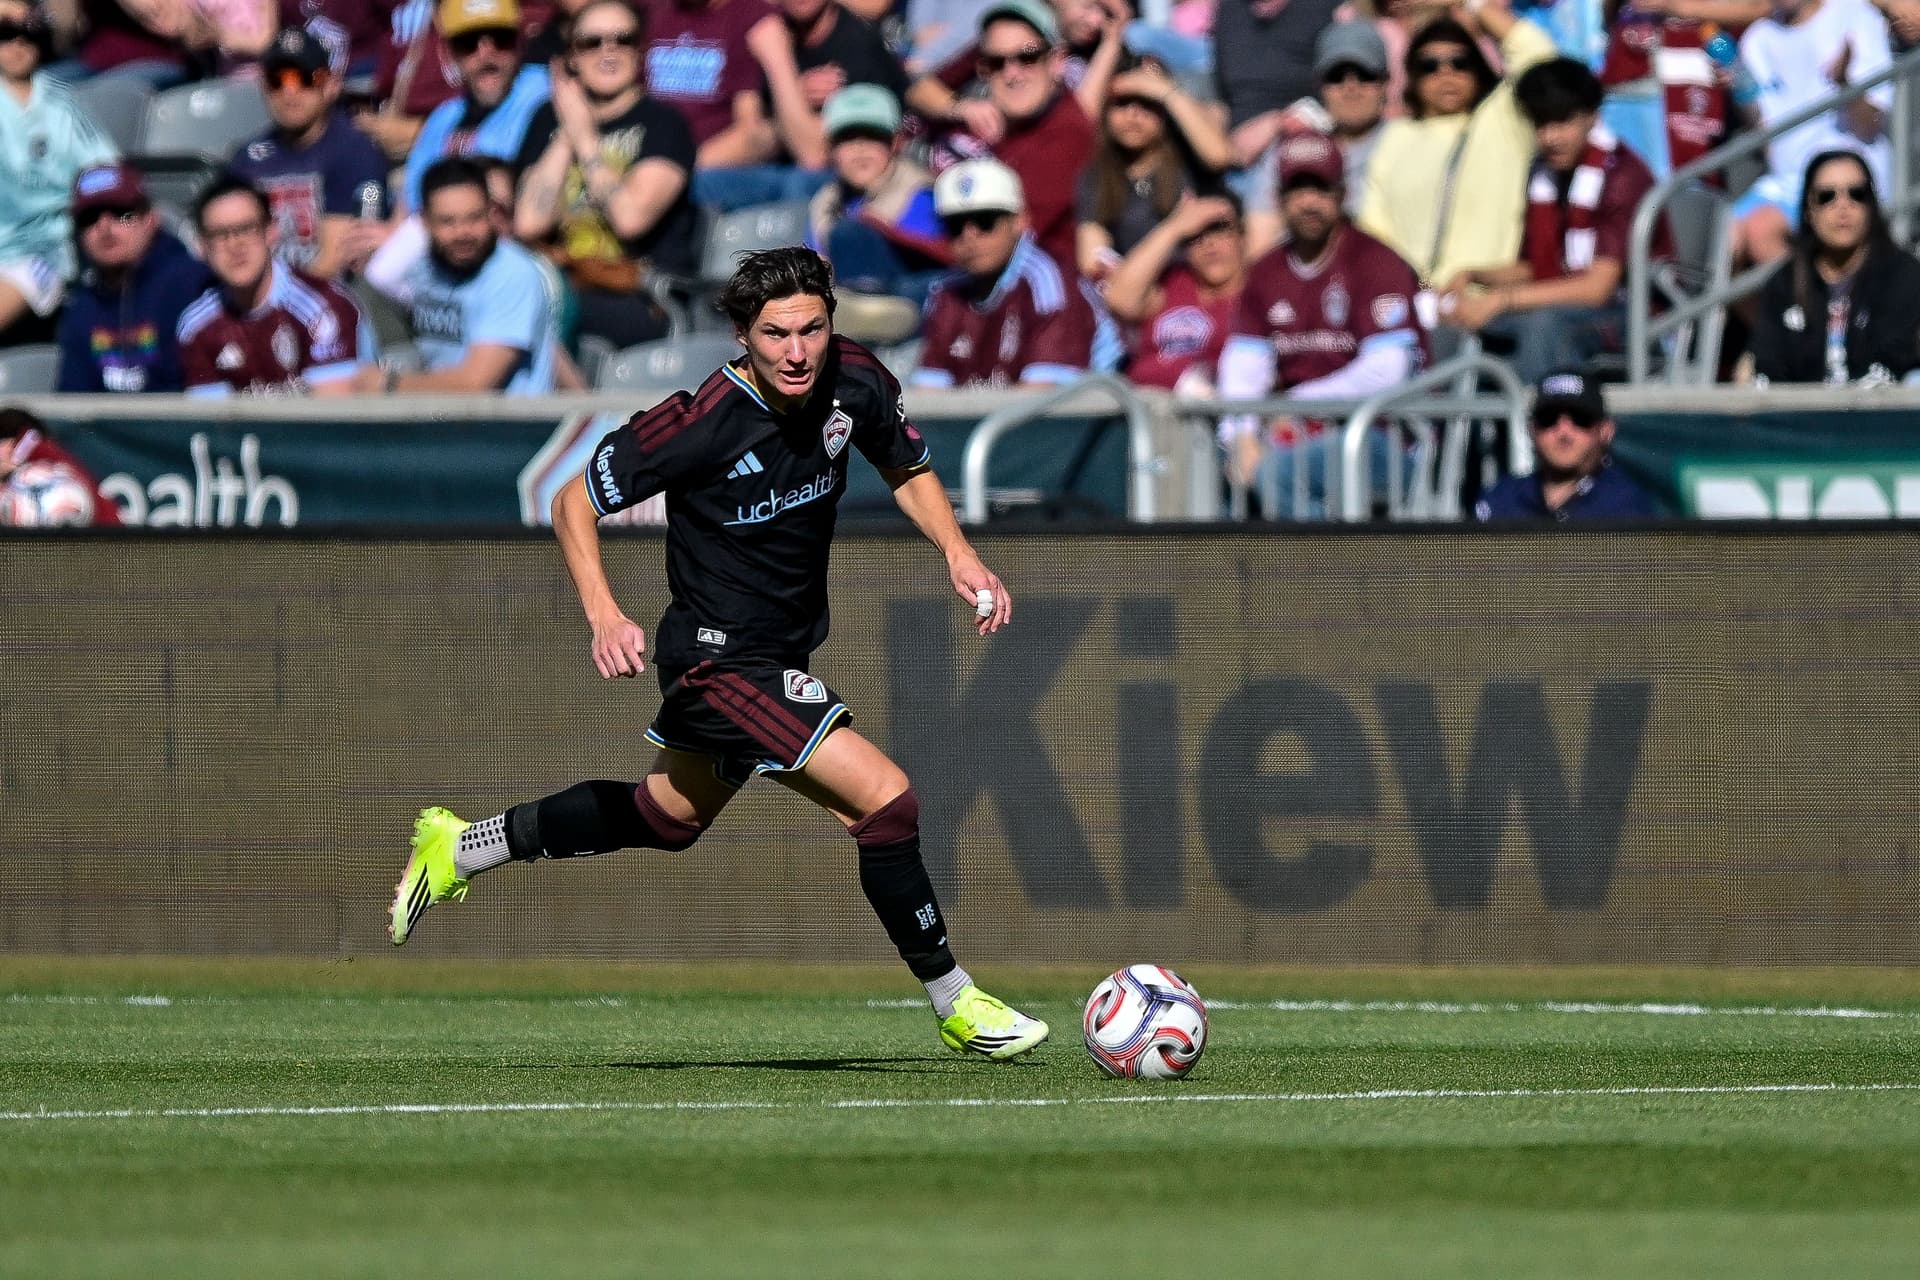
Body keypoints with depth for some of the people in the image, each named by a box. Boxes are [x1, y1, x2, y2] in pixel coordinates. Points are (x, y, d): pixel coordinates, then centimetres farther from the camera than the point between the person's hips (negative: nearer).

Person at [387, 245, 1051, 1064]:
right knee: (884, 801, -17)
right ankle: (956, 1005, -1)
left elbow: (908, 471, 11)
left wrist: (957, 552, -7)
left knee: (670, 814, 28)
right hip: (722, 662, -8)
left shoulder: (854, 382, -10)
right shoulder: (701, 422, -26)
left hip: (785, 650, 8)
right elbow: (573, 504, -15)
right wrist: (604, 615, -28)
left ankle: (462, 848, 44)